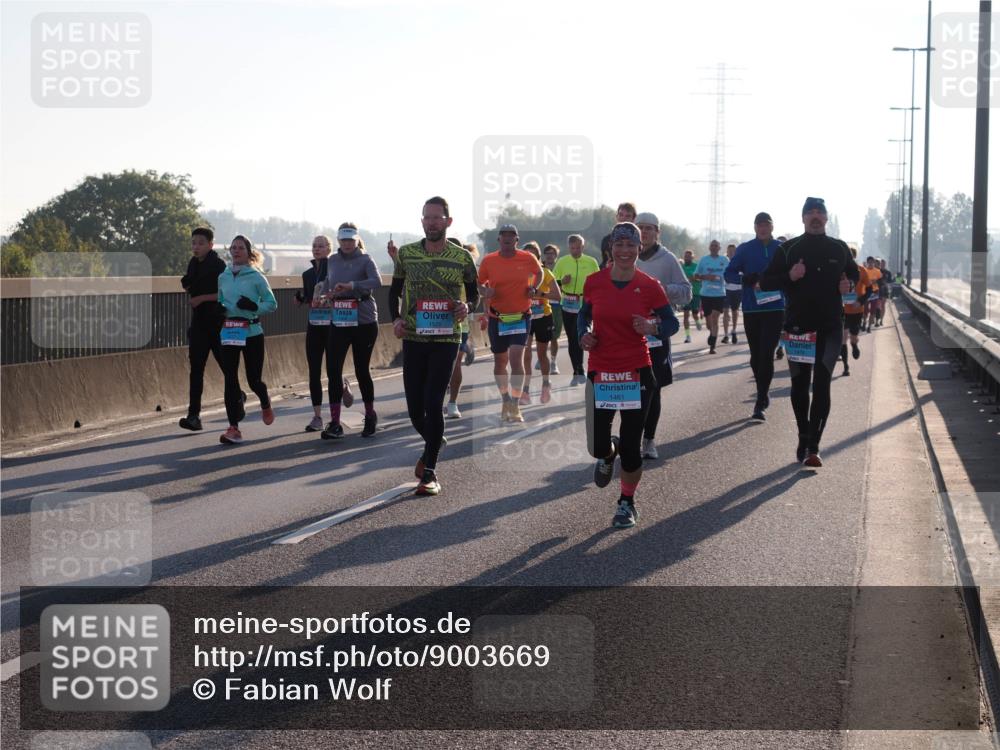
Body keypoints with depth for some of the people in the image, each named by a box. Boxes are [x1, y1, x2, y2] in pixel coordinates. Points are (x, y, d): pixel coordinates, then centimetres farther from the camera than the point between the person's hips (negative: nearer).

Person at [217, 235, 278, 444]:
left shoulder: (256, 276, -3)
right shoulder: (223, 277, 10)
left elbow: (272, 303, -2)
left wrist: (254, 307, -19)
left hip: (252, 332, -3)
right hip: (228, 333, 3)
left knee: (254, 379, 2)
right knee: (230, 378, -5)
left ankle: (265, 404, 38)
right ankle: (234, 428, -5)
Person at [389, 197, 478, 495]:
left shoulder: (462, 257, -2)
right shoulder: (406, 254, 2)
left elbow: (474, 293, 10)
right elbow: (395, 290, 14)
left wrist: (467, 306, -13)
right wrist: (396, 319, -2)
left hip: (446, 339, -2)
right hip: (413, 338, 2)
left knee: (433, 404, -10)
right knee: (415, 408, 4)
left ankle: (430, 472, 0)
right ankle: (432, 445, 37)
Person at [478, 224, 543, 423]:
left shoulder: (528, 259, -4)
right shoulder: (488, 261, -4)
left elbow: (539, 272, 17)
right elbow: (479, 283, 9)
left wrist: (534, 288, -1)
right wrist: (485, 291, -13)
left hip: (521, 316, -2)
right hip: (497, 317, 2)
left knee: (516, 358, -15)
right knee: (500, 361, 11)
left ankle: (515, 406, -10)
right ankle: (506, 401, 31)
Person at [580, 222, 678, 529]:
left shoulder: (649, 286, -5)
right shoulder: (594, 282, -1)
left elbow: (671, 323, 1)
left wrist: (652, 327, -20)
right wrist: (584, 334, -5)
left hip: (636, 373, -1)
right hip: (600, 373, 1)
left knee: (631, 444, 1)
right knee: (597, 446, -1)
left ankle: (627, 503, 23)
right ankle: (608, 454, 39)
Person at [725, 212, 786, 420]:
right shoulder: (744, 249, 4)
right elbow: (729, 274, 1)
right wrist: (750, 281, -15)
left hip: (775, 309, -2)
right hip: (751, 309, 2)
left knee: (766, 354, -11)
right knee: (756, 355, 11)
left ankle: (760, 405, -11)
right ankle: (764, 395, 30)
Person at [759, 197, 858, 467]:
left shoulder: (839, 249, 8)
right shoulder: (788, 249, 3)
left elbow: (855, 274, 25)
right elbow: (765, 282, 3)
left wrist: (848, 285, 2)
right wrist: (789, 277, -15)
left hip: (830, 327, 0)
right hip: (797, 327, 0)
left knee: (821, 385, -10)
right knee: (800, 385, 9)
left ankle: (812, 447, -13)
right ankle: (805, 438, 26)